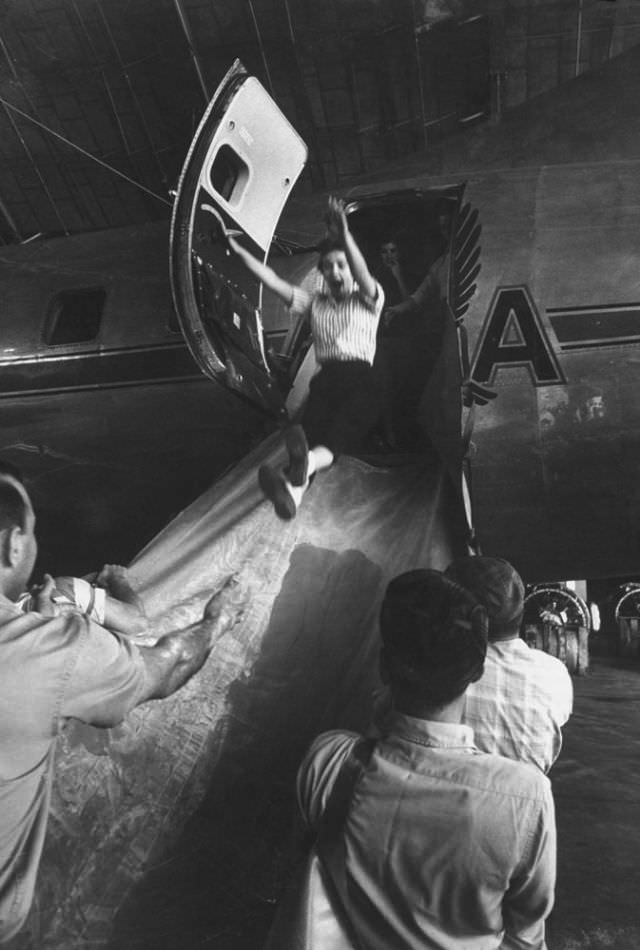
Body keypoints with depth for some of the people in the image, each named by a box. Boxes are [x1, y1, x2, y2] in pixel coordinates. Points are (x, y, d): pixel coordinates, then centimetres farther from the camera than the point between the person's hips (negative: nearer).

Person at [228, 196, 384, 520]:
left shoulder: (367, 300, 15)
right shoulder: (314, 302, 26)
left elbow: (364, 277, -9)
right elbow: (273, 281, 17)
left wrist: (345, 236, -28)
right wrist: (240, 251, 7)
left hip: (360, 376, -2)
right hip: (326, 378, 3)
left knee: (341, 429, -38)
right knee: (311, 428, -32)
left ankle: (307, 463, -71)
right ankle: (295, 489, -62)